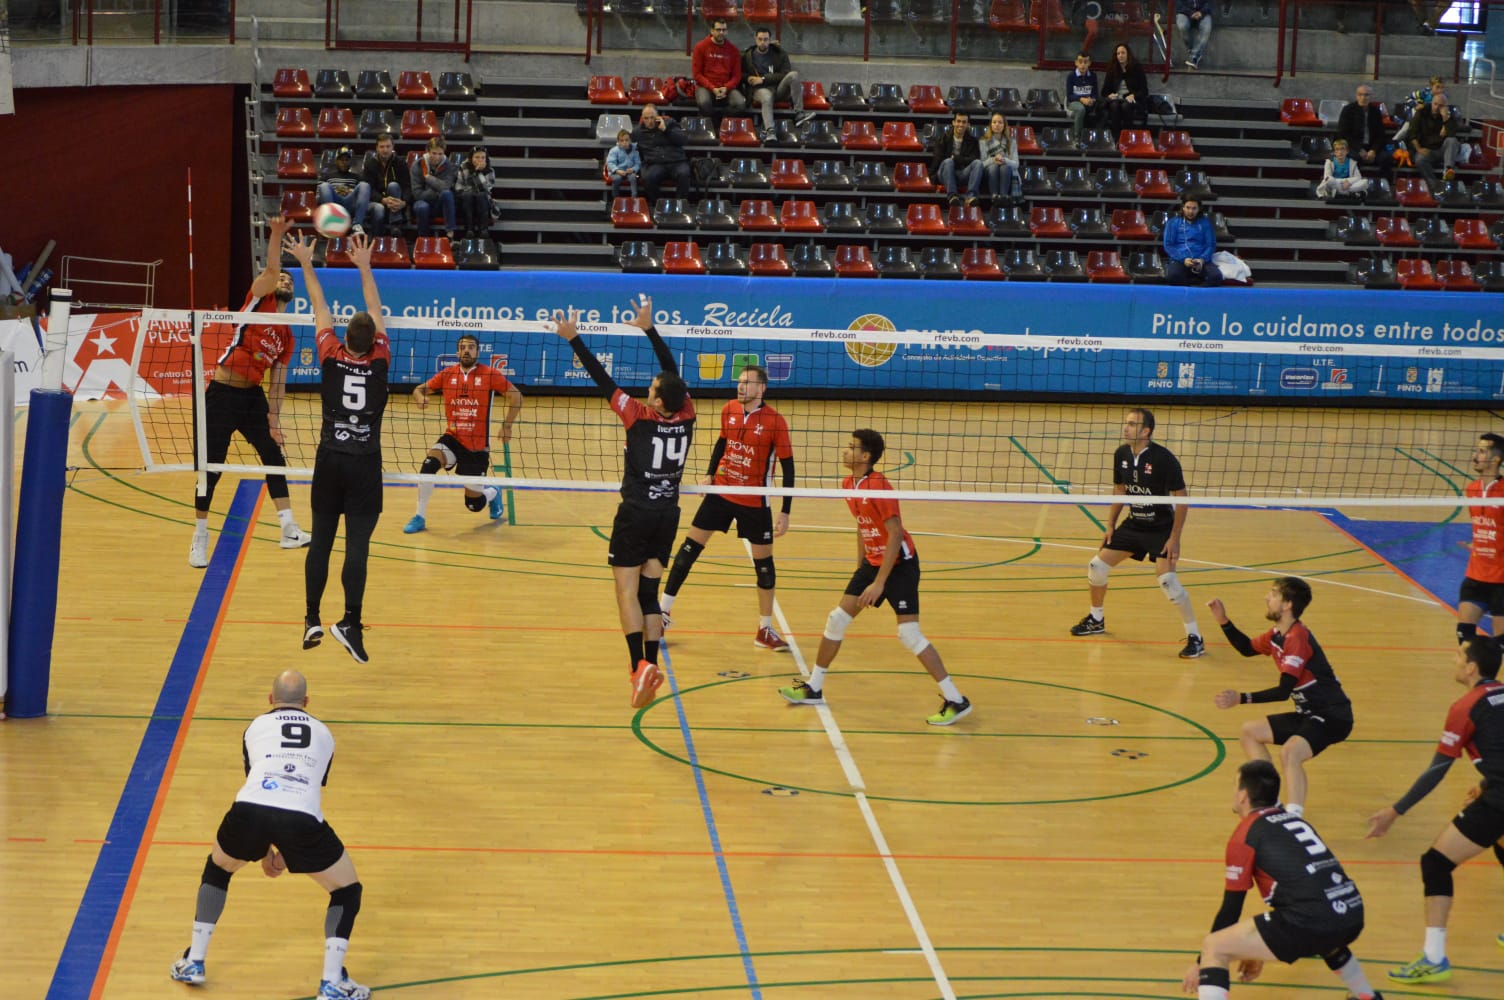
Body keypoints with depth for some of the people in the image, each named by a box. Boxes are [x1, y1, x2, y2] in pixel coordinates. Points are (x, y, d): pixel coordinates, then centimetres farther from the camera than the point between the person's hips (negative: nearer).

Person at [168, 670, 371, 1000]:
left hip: (250, 811, 1)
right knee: (347, 890, 21)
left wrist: (265, 852, 45)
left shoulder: (256, 727, 28)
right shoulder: (323, 734, 30)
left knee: (217, 868, 33)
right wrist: (287, 853, 42)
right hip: (302, 819, -1)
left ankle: (193, 962, 35)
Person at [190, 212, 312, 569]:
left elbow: (277, 380, 11)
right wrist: (276, 237, -36)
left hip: (253, 396, 6)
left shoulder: (286, 336, 11)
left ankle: (289, 529, 7)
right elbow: (271, 270, -21)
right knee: (211, 466, -2)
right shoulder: (259, 299, -2)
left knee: (274, 457, 2)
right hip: (222, 394, -6)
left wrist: (274, 417, 3)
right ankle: (200, 538, 8)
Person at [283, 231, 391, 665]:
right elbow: (375, 310, 9)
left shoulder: (332, 359, -3)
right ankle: (350, 622, -19)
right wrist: (364, 267, 19)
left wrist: (306, 263, 20)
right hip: (365, 465, -1)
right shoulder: (379, 361, -4)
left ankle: (312, 621, 11)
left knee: (321, 540, 10)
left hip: (330, 461, 1)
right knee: (357, 544, -7)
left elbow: (320, 307, 9)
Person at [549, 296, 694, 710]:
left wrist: (574, 339, -5)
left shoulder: (639, 417, -15)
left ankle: (640, 665, -19)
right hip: (668, 514, 5)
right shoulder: (685, 416, -4)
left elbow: (601, 378, -11)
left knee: (627, 591, -2)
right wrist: (649, 328, 14)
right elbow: (673, 369, 7)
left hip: (636, 513, -5)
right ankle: (650, 665, 3)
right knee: (649, 591, 10)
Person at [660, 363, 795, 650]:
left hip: (754, 502, -3)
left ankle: (765, 631, 18)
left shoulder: (775, 421, -15)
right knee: (689, 548, 1)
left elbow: (788, 466, -11)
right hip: (721, 492, 3)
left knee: (764, 562, 4)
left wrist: (785, 512, -13)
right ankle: (663, 613, 11)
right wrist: (710, 475, 7)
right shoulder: (728, 411, -2)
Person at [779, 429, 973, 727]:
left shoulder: (879, 487, -23)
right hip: (872, 562, 9)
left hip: (900, 564, -9)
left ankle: (955, 701, -6)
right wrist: (859, 567, 18)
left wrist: (879, 583, -25)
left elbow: (896, 535, -25)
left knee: (910, 635, -13)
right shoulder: (849, 485, 4)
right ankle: (813, 689, 21)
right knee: (837, 620, 8)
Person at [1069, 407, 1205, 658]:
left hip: (1161, 528, -7)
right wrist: (1110, 526, 9)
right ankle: (1096, 620, 31)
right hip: (1133, 524, 7)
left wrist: (1174, 538, -20)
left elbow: (1181, 499, -17)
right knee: (1097, 566, 5)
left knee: (1167, 579, -22)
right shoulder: (1121, 454, -4)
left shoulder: (1164, 459, -22)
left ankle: (1195, 637, -8)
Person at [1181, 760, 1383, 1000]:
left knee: (1214, 948, 2)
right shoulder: (1293, 820, 25)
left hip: (1312, 922, -7)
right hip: (1352, 917, 8)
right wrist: (1260, 953, 44)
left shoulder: (1245, 833, 4)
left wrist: (1201, 963, 18)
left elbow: (1231, 909, 6)